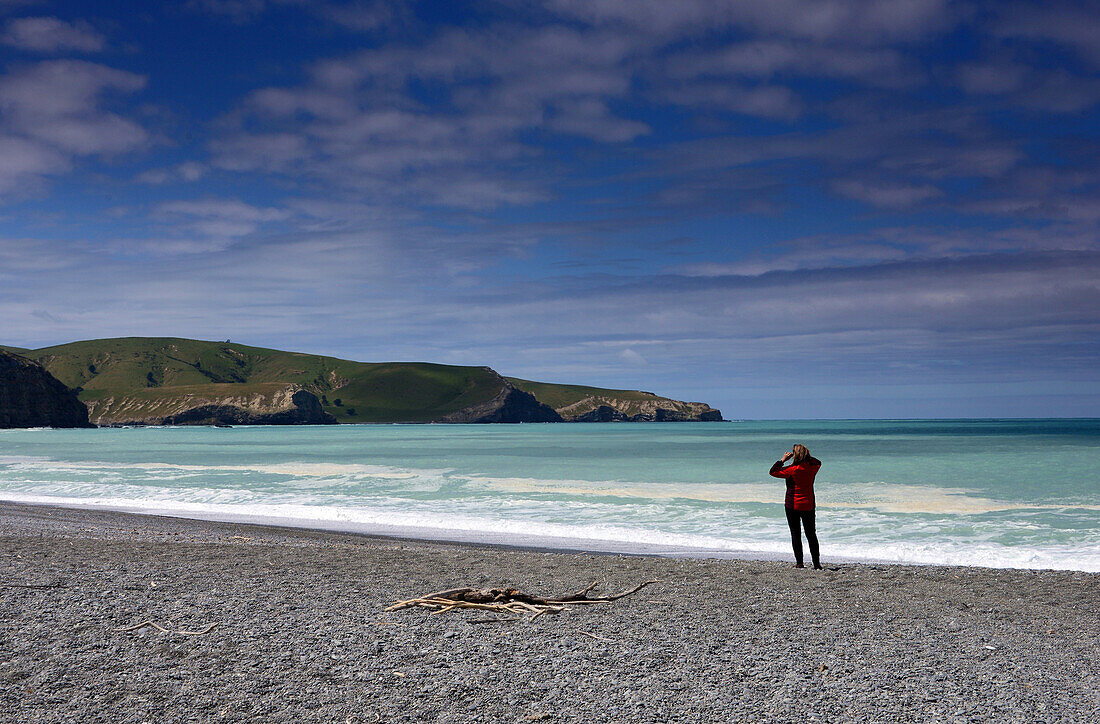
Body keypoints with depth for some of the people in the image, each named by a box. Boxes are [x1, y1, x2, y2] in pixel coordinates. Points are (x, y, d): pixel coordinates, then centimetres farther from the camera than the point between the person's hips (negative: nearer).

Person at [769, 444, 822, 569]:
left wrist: (782, 460, 0)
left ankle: (799, 562, -1)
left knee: (795, 534, 3)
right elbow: (818, 462, 24)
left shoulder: (792, 470, -15)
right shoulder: (812, 468, -2)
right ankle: (816, 563, 9)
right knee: (811, 534, 10)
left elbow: (772, 472, -7)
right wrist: (806, 456, 14)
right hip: (808, 506, 4)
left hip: (792, 506, -4)